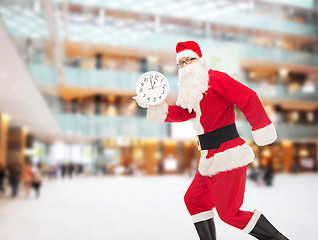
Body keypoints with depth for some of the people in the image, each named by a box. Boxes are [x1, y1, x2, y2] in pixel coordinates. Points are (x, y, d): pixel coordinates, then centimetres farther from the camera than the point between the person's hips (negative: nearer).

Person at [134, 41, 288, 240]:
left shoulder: (215, 78, -11)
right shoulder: (192, 90, 17)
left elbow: (248, 98, -16)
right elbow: (181, 113, 18)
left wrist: (262, 130, -15)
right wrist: (152, 105, 7)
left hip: (228, 156, -10)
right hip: (211, 159, 10)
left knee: (229, 213, -4)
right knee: (194, 200, 14)